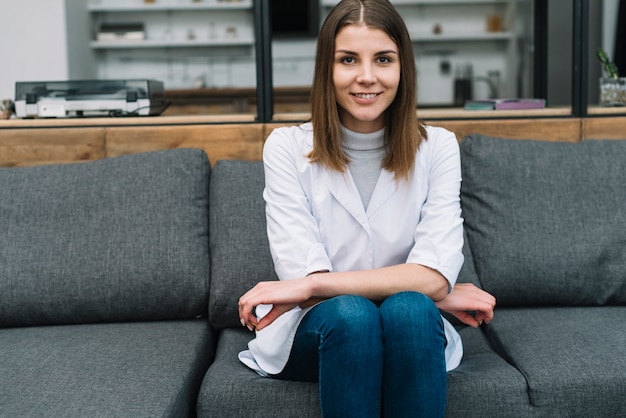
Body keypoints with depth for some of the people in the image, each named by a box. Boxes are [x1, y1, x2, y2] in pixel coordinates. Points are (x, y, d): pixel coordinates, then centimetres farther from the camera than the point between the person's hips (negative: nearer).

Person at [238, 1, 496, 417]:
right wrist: (437, 294, -15)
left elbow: (435, 275, -15)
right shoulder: (287, 148, -6)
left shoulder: (437, 147, -4)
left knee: (409, 310, -31)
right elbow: (301, 273, -16)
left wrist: (310, 285, -23)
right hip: (315, 333, -1)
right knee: (350, 314, -32)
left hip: (411, 333, 1)